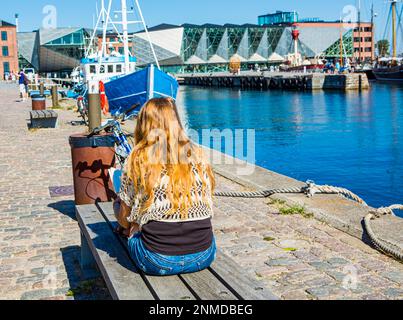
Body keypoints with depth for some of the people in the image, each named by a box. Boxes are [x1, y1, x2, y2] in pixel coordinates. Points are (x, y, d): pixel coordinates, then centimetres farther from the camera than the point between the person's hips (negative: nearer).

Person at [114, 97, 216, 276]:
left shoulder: (139, 158, -4)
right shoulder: (198, 154, 3)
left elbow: (125, 218, 4)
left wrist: (131, 227, 28)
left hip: (158, 262, -3)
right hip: (204, 256, 4)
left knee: (117, 202, 18)